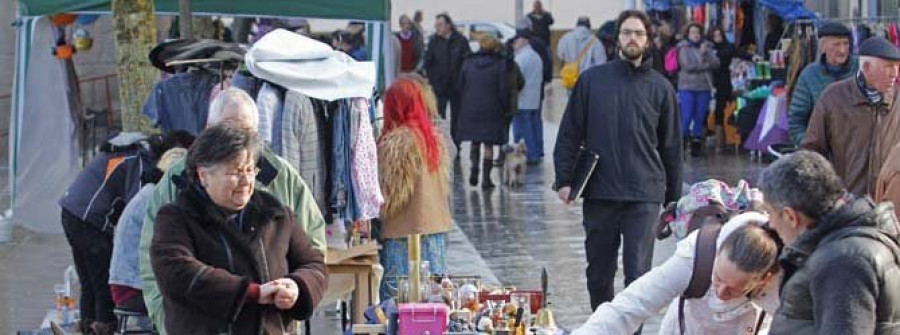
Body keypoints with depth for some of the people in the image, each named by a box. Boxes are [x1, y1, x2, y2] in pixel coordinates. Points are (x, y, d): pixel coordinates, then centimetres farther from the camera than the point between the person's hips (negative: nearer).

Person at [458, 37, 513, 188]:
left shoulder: (468, 62, 3)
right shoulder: (500, 64, -6)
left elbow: (460, 85, 7)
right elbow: (504, 89, -6)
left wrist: (463, 106, 16)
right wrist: (505, 109, 5)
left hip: (470, 109, 2)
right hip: (492, 110, -2)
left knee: (474, 141, 18)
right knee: (489, 144, 5)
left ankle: (474, 168, -1)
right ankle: (486, 177, 1)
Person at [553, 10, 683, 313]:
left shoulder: (660, 88, 6)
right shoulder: (591, 80, 5)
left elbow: (671, 146, 11)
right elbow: (569, 134, 6)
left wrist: (674, 199, 10)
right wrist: (564, 179, -3)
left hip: (644, 196, -1)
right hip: (599, 194, 1)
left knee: (638, 274, -7)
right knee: (599, 274, 10)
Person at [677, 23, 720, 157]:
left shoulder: (707, 47, 13)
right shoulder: (684, 48, 1)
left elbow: (716, 64, 1)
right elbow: (687, 65, -12)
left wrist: (705, 53, -13)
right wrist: (706, 65, -4)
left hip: (704, 88, 4)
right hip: (687, 88, -4)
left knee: (700, 118, 5)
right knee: (686, 117, -9)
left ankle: (696, 144, 13)